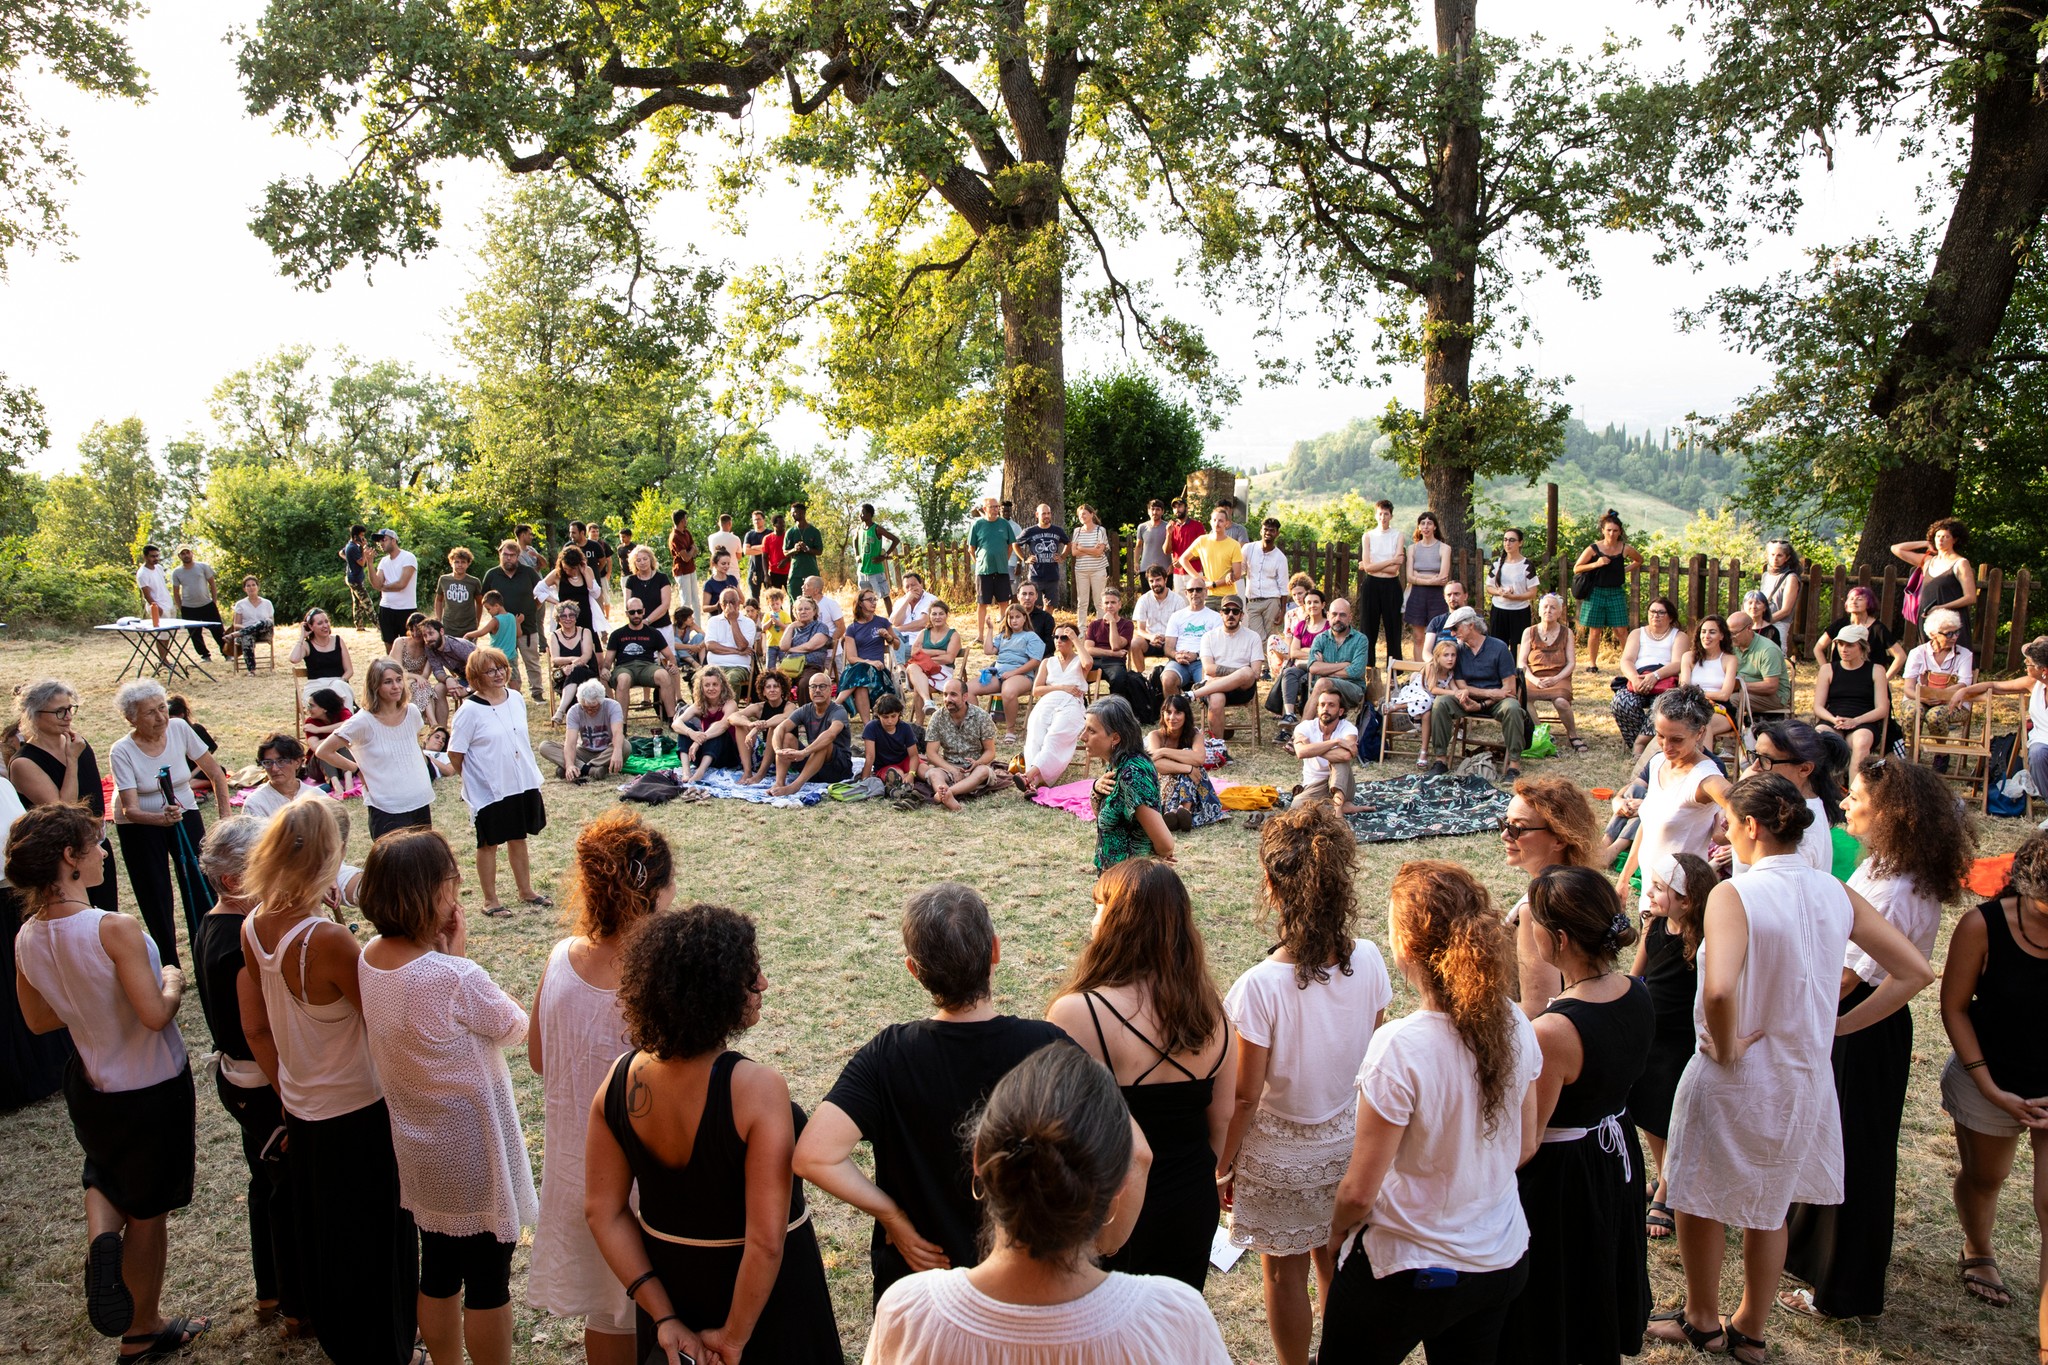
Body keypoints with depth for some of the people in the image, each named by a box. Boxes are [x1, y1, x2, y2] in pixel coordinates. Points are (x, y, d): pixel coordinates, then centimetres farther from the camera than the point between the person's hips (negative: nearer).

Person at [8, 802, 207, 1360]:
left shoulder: (27, 939, -8)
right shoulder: (114, 929, -30)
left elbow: (39, 1020, 5)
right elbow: (155, 1015, -30)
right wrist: (172, 981, -11)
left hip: (90, 1086, 6)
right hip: (151, 1091, -6)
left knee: (106, 1168, 35)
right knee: (148, 1213, 14)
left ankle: (100, 1230, 5)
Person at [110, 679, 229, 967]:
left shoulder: (179, 729, -14)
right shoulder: (122, 752, -21)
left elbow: (216, 774, -4)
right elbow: (130, 810, -26)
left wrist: (226, 817, -10)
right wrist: (162, 818, -45)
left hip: (184, 814, 2)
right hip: (139, 824, -2)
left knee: (202, 889, -5)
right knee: (155, 897, 0)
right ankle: (170, 970, 12)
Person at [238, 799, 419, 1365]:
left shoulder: (253, 928, -7)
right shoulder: (328, 939, -30)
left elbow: (256, 1029, 3)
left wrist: (287, 1096, 13)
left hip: (302, 1112, 7)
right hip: (359, 1115, -7)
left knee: (321, 1238, 25)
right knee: (376, 1244, 13)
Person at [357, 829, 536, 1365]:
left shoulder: (368, 960, -8)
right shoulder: (454, 978, -32)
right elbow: (515, 1027, -14)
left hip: (418, 1150, 8)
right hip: (474, 1154, -7)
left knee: (437, 1271, 24)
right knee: (488, 1281, 11)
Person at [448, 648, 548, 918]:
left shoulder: (516, 700, 2)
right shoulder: (471, 711, -16)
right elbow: (455, 754, -11)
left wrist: (529, 771, 12)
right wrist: (475, 780, -1)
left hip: (523, 784, 5)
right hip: (489, 790, -5)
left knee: (519, 837, 18)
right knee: (489, 844, 8)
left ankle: (526, 890, 32)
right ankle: (490, 901, 20)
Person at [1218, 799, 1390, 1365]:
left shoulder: (1260, 987, -31)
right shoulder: (1368, 961, -17)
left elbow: (1244, 1097, -20)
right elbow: (1375, 1059, -2)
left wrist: (1222, 1166, -4)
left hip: (1280, 1155, -4)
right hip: (1348, 1141, 5)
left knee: (1283, 1271, 18)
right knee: (1336, 1260, 25)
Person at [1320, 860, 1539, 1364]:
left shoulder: (1399, 1048, -29)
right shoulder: (1514, 1025, -11)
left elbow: (1359, 1190, -21)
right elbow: (1525, 1146, 5)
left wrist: (1337, 1231, -1)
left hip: (1409, 1273, -5)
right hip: (1503, 1260, 6)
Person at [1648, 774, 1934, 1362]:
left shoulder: (1733, 895, -23)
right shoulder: (1837, 894, -3)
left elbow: (1718, 990, -38)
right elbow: (1916, 972, 2)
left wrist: (1726, 1047, -19)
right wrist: (1839, 1025, 4)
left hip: (1734, 1078, -6)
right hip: (1805, 1077, 6)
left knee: (1699, 1199, 17)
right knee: (1769, 1208, 23)